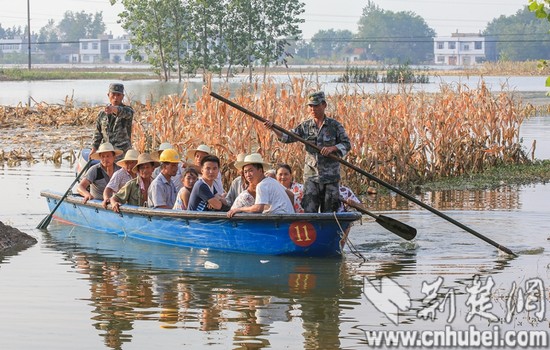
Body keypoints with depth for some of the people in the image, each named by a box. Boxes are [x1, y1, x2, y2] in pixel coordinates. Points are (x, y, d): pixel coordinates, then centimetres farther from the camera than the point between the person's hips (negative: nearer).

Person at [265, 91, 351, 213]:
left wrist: (332, 148, -16)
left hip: (331, 176, -1)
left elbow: (347, 145, 2)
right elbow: (288, 137, 1)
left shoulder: (335, 126, 1)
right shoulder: (305, 126, 7)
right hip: (311, 175, 1)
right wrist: (273, 129, -16)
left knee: (329, 211, 3)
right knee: (309, 210, -6)